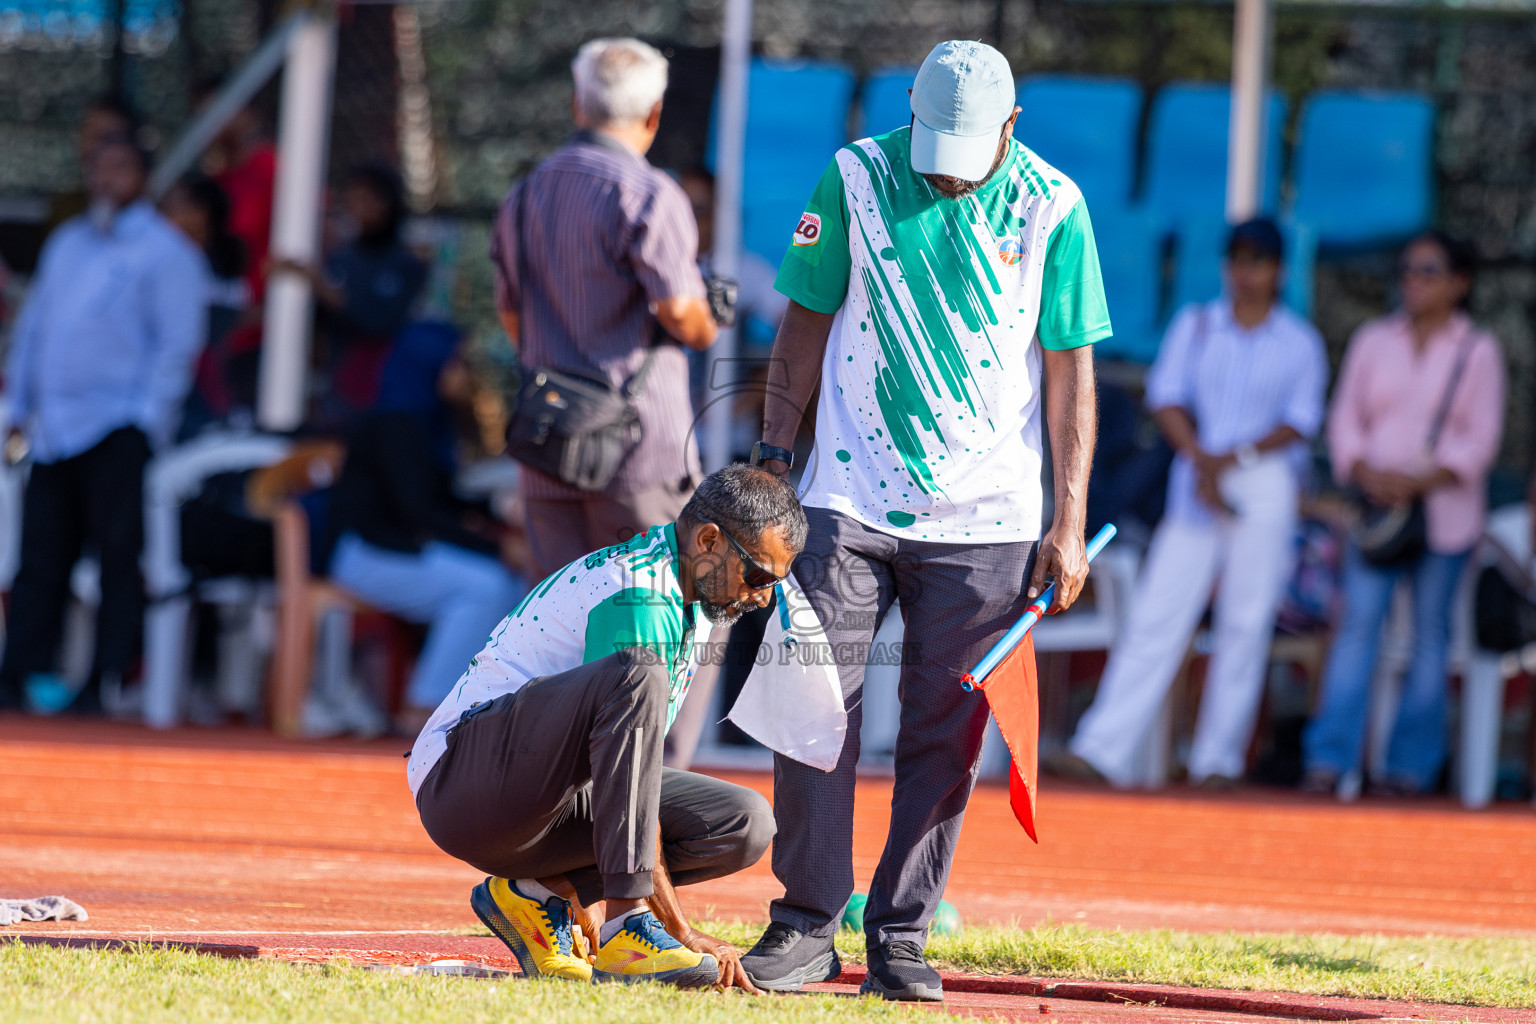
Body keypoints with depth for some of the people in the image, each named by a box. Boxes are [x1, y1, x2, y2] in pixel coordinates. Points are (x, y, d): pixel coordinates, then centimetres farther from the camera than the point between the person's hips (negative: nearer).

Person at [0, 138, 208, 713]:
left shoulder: (165, 251, 1)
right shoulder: (65, 244, 20)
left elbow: (177, 342, -5)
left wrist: (147, 419, -12)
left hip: (118, 432, -6)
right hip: (53, 431, 6)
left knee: (119, 560, -6)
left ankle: (110, 682, -5)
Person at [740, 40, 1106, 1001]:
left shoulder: (1052, 207, -1)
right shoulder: (857, 180, 0)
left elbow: (1070, 369, 2)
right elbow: (808, 323, 8)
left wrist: (1070, 521, -2)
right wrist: (775, 455, 2)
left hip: (985, 521, 0)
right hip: (850, 502, 0)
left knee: (946, 733, 0)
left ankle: (901, 937, 7)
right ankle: (806, 926, 2)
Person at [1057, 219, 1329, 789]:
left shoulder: (1300, 343, 6)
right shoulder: (1195, 326, 12)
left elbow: (1300, 421, -1)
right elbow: (1167, 398, 3)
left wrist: (1235, 457, -13)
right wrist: (1201, 460, -11)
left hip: (1265, 481, -1)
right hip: (1196, 480, 1)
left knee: (1246, 623, -4)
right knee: (1157, 612, -6)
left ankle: (1218, 759, 1)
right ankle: (1104, 749, -11)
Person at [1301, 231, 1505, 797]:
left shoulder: (1478, 352, 2)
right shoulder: (1373, 341, 11)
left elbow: (1480, 439, -3)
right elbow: (1346, 418, 10)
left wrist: (1421, 481, -15)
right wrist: (1367, 474, -9)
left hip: (1443, 510, -2)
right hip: (1375, 505, 2)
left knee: (1430, 634, 1)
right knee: (1358, 624, -9)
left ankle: (1412, 764, 6)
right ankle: (1329, 759, -13)